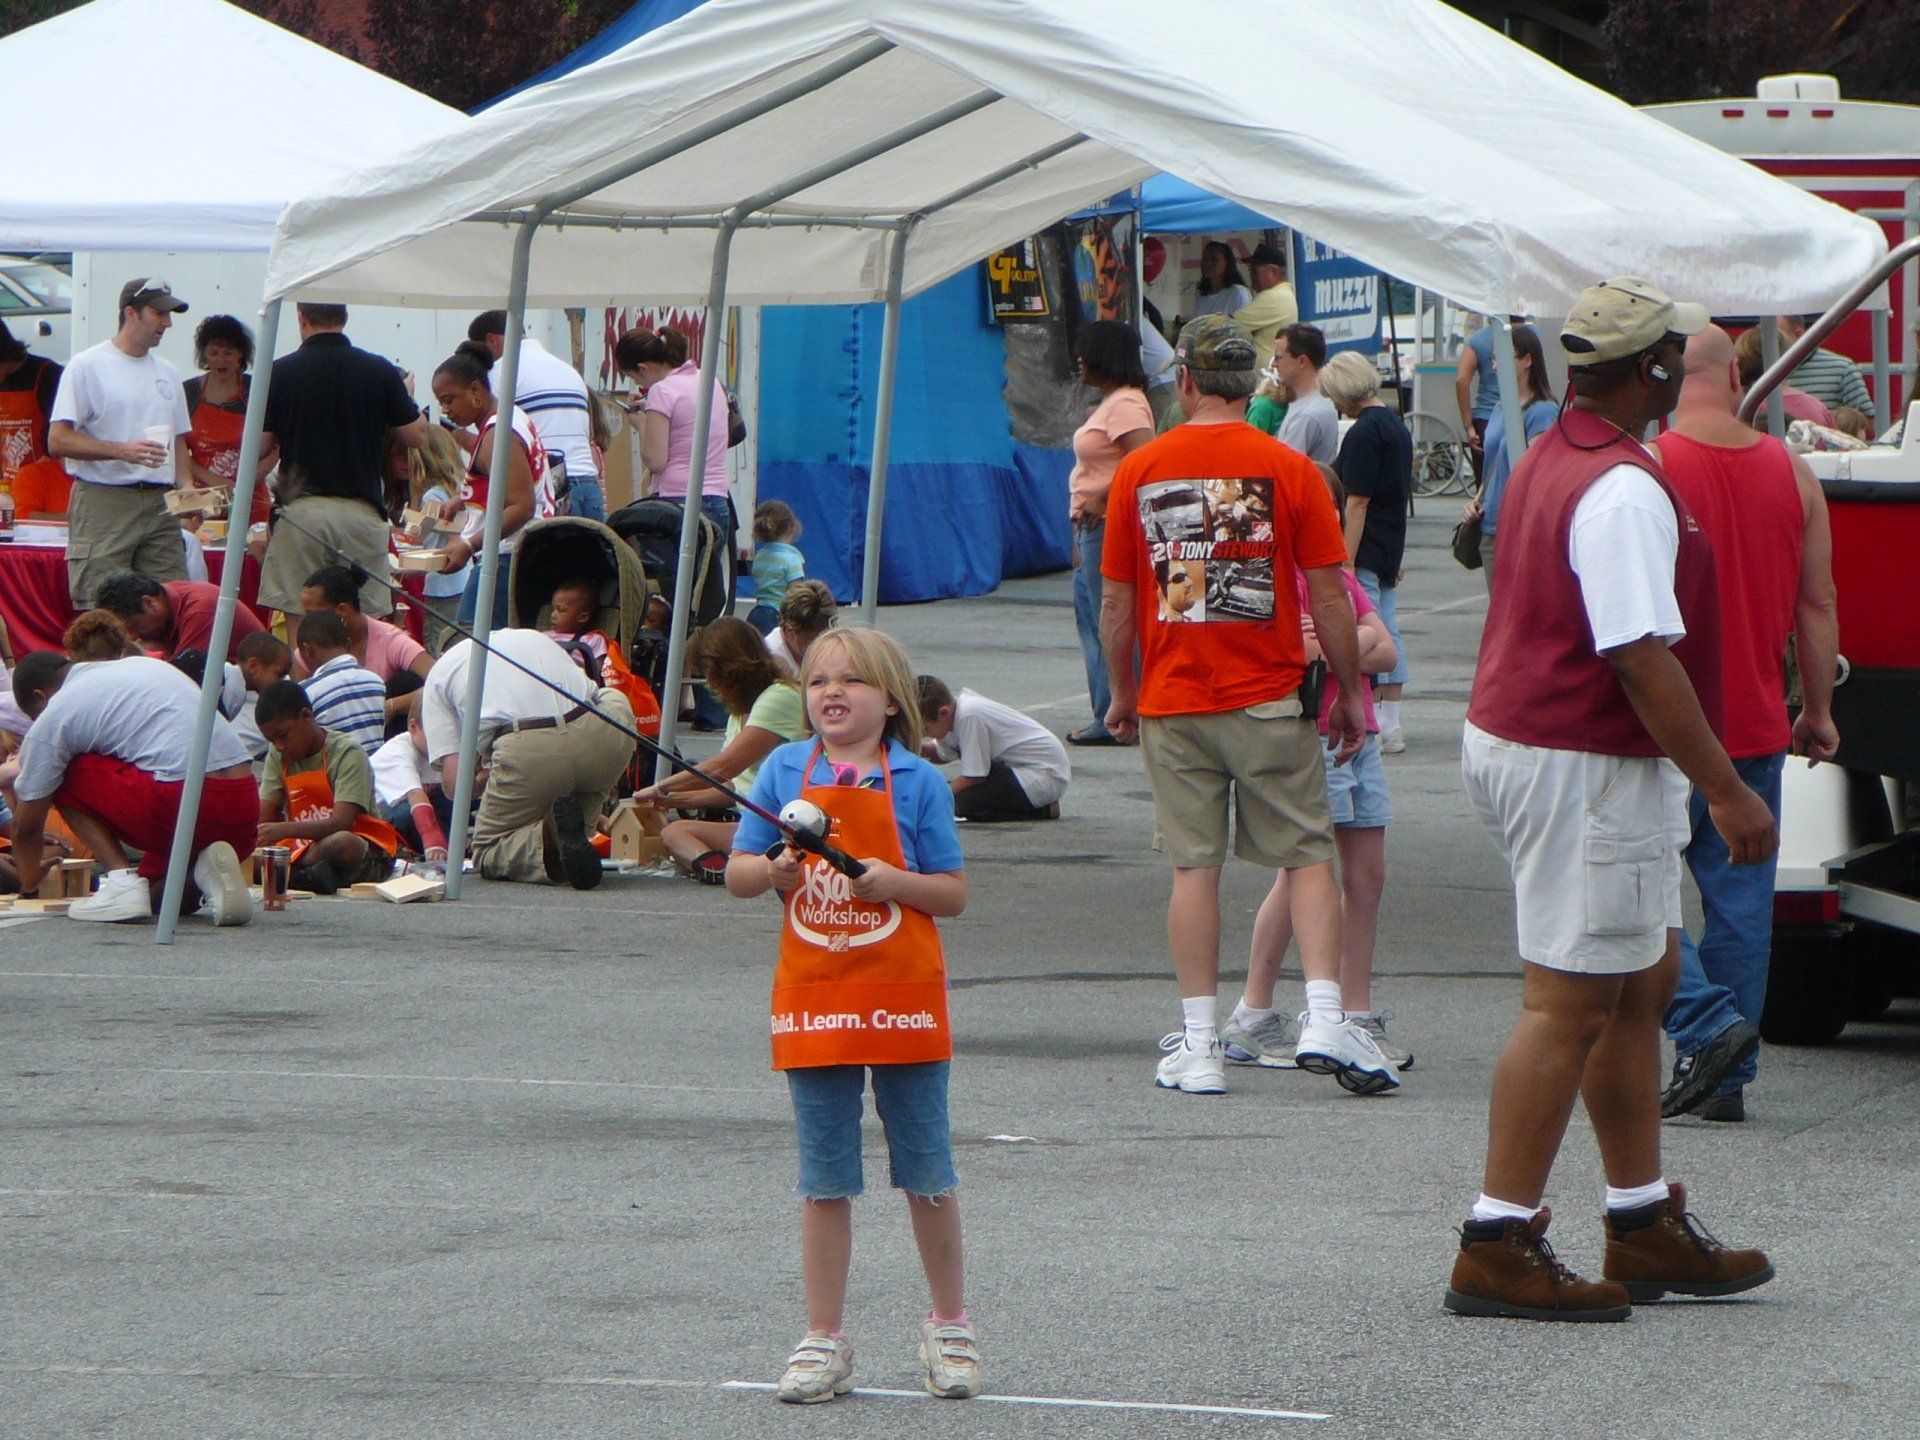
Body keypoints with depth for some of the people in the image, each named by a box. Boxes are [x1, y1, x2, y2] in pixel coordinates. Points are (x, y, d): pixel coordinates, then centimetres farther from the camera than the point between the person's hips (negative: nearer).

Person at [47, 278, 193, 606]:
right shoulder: (87, 367, -1)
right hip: (103, 502, -6)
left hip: (160, 503, 6)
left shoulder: (167, 373, 19)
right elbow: (58, 441, -8)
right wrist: (122, 451, -19)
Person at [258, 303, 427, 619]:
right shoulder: (380, 371, 1)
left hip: (302, 510, -1)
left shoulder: (281, 373, -1)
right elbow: (417, 436, 7)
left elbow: (256, 447, 1)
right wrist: (405, 395, 25)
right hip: (362, 510, 1)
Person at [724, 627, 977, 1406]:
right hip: (813, 998, 2)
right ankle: (823, 1341, 12)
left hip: (903, 994, -2)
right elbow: (738, 872, 7)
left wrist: (893, 882, -19)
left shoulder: (916, 783, -2)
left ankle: (949, 1327, 19)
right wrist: (775, 870, -15)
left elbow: (953, 893, -1)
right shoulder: (784, 772, 4)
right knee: (824, 1179, 6)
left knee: (926, 1171, 5)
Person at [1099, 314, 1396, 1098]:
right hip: (1268, 700, -2)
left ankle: (1198, 1043, 3)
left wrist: (1123, 694, 18)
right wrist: (1349, 694, 7)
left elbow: (1117, 601, 5)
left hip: (1172, 704, 2)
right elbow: (1328, 596, -3)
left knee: (1193, 866, 4)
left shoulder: (1140, 470, 0)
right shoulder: (1288, 470, -5)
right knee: (1308, 855, 6)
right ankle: (1324, 1017, -6)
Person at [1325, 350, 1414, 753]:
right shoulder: (1396, 425, 13)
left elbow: (1357, 502, -20)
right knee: (1389, 635, 12)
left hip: (1366, 552, -10)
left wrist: (1347, 559, -20)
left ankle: (1374, 728, -6)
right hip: (1391, 548, 10)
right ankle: (1391, 726, 15)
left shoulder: (1364, 433, -17)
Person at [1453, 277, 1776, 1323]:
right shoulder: (1623, 491, -21)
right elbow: (1643, 659, -26)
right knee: (1571, 1004, -6)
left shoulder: (1547, 461, 12)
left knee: (1644, 979, 17)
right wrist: (1727, 792, -22)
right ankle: (1498, 1247, -5)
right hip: (1583, 770, -11)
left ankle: (1644, 1225, 23)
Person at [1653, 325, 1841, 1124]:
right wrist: (1817, 711, 16)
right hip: (1757, 727, 5)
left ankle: (1706, 1021, -12)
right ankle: (1729, 1080, 11)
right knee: (1740, 895, 9)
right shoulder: (1793, 473, 4)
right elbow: (1817, 604, 8)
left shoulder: (1646, 467, -11)